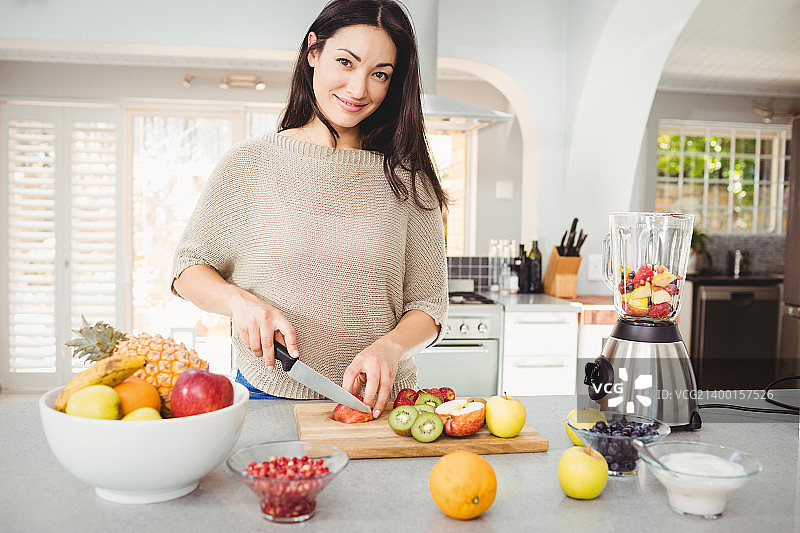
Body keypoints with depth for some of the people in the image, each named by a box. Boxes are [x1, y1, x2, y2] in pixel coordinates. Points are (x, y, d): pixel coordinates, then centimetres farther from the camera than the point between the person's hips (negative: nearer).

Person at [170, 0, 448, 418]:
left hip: (374, 402, 1)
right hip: (267, 397, 0)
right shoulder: (250, 162, 2)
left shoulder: (406, 179, 4)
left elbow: (427, 304, 4)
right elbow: (189, 267, 9)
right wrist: (239, 300, -12)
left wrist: (389, 347, -16)